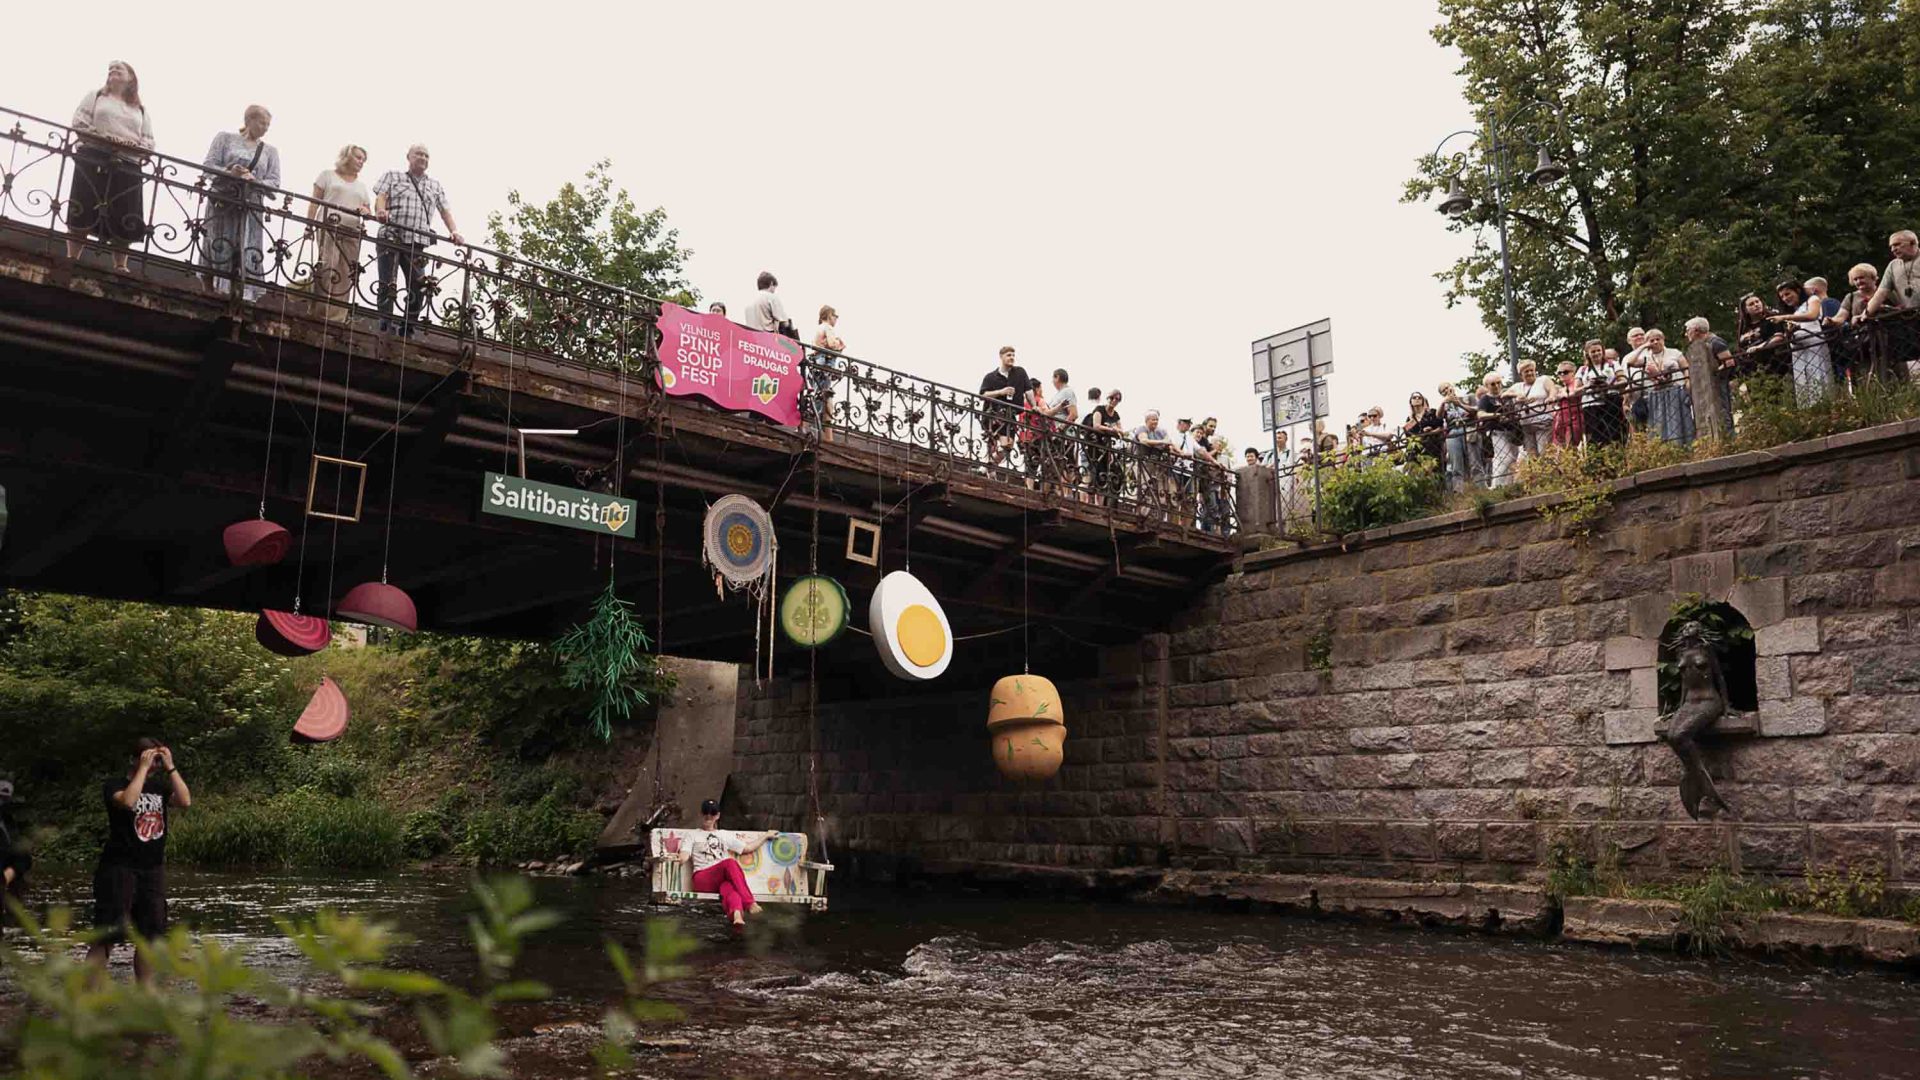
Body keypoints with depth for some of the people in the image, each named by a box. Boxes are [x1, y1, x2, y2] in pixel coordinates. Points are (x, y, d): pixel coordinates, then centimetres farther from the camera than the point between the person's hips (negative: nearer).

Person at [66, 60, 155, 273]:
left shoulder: (141, 110, 23)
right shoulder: (95, 97, 18)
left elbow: (150, 142, 12)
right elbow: (78, 124, 5)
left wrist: (136, 145, -12)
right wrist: (104, 138, -13)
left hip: (128, 166, 2)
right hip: (94, 160, -1)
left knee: (124, 220, -7)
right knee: (83, 213, -9)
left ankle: (120, 266, -5)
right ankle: (71, 259, -7)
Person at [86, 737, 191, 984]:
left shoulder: (159, 787, 11)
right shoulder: (114, 786, -2)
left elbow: (185, 801, -6)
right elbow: (127, 800, -25)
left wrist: (170, 767, -6)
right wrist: (143, 768, -16)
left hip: (153, 870, 5)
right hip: (119, 868, -5)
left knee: (150, 934, 7)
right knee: (107, 934, -10)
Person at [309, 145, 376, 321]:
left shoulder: (362, 185, 24)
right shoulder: (328, 175, 14)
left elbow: (369, 211, 20)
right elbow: (315, 202, 7)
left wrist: (366, 212, -4)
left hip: (353, 233, 4)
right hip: (329, 228, -4)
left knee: (345, 277, -5)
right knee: (326, 270, -17)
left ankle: (337, 319, -7)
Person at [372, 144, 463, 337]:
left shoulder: (435, 186, 22)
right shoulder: (392, 175, 16)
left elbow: (445, 211, 14)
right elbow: (381, 196, 1)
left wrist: (454, 232, -5)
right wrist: (381, 211, -22)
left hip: (417, 243, 2)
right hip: (391, 238, -2)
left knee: (418, 287, -5)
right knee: (387, 284, -7)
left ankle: (407, 330, 1)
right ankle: (385, 326, -8)